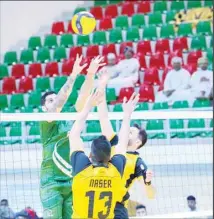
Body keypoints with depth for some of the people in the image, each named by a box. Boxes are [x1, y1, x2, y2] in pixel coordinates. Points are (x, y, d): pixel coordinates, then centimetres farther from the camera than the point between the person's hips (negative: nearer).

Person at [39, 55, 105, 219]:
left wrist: (90, 75, -14)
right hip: (52, 183, -5)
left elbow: (82, 100, -1)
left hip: (72, 182, 5)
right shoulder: (46, 124, -2)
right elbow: (60, 100, -16)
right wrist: (73, 75, -23)